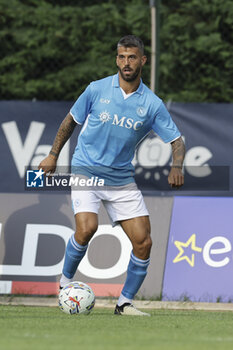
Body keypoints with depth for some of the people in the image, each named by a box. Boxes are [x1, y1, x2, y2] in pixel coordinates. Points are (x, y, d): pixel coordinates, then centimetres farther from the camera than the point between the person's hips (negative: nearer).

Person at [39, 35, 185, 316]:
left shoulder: (152, 104, -2)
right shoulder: (97, 90, -4)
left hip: (122, 179, 2)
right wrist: (53, 155, 10)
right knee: (87, 228, -25)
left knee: (143, 242, -7)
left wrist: (176, 166, -18)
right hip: (86, 171, -2)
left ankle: (125, 303, 8)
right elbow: (71, 120, 10)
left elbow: (176, 140, 2)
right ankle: (66, 281, -1)